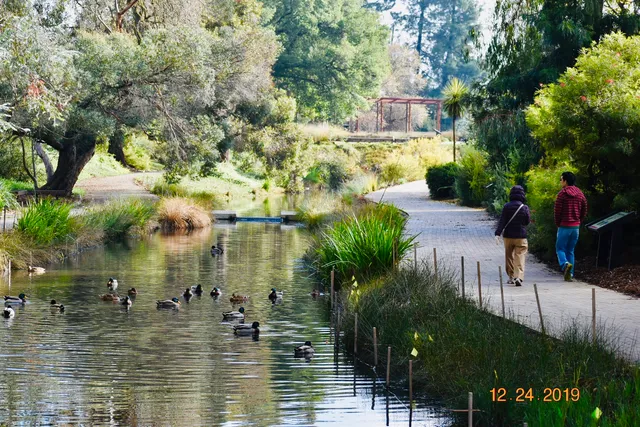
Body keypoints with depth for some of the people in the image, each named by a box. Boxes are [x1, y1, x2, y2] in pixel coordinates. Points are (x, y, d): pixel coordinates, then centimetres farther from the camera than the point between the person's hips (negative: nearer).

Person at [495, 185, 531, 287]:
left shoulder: (506, 207, -5)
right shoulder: (524, 208, -5)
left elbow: (502, 221, -10)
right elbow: (527, 221, 5)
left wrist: (498, 233, -13)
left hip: (508, 235, 1)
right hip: (521, 236, -1)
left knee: (509, 256, 15)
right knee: (519, 257, -3)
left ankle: (511, 277, 21)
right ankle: (519, 277, -20)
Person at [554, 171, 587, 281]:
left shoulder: (562, 193, -9)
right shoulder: (580, 194, 9)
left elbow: (557, 210, -10)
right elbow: (584, 211, 12)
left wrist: (558, 224, 3)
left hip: (564, 226, -5)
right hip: (576, 227, 5)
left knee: (560, 248, 2)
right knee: (570, 251, 12)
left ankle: (565, 264, -26)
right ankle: (569, 274, 6)